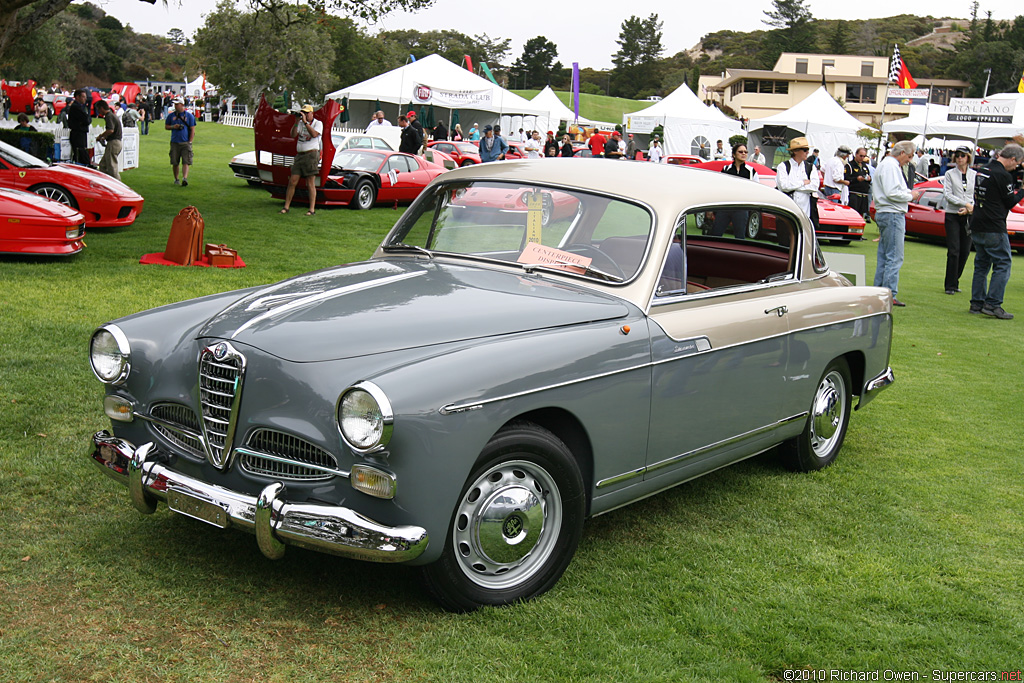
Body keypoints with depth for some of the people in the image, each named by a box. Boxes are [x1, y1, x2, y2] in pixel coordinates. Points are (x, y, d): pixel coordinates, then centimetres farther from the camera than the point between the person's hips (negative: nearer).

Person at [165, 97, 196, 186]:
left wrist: (190, 142, -4)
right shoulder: (171, 115, 11)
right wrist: (173, 127, -5)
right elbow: (166, 126, 18)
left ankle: (185, 178, -22)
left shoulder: (189, 115, 4)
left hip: (186, 143, -2)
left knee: (186, 162, -13)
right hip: (174, 142, 2)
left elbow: (192, 130, 4)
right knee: (174, 163, 4)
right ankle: (176, 179, 18)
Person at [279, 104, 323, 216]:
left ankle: (312, 209, -4)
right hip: (299, 155, 5)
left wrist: (305, 122, -16)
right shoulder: (300, 123, 16)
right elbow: (293, 135, 4)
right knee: (292, 181, 2)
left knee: (311, 184, -6)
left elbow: (314, 134, -17)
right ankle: (286, 207, 7)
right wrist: (296, 122, -6)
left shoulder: (318, 123, 2)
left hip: (311, 154, -5)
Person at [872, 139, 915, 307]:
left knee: (884, 256, 13)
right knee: (894, 257, -10)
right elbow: (892, 193, -22)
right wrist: (910, 196, -9)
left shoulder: (888, 165, 19)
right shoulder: (890, 166, -13)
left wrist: (907, 192, 14)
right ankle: (889, 295, -10)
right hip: (892, 215, -11)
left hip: (884, 213, 11)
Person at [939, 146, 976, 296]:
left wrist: (970, 208, -11)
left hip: (969, 216, 2)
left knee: (965, 251, 3)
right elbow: (947, 194, -5)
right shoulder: (950, 174, 3)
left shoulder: (975, 175, 9)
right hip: (952, 215, -2)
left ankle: (955, 282, 17)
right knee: (954, 251, -8)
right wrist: (965, 204, -14)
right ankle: (950, 285, -3)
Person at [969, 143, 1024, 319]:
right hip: (994, 229, -8)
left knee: (981, 265, 14)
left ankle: (977, 303, 15)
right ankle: (992, 304, -9)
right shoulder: (1003, 175, -14)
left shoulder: (982, 172, 12)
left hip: (977, 228, 9)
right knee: (1002, 265, -3)